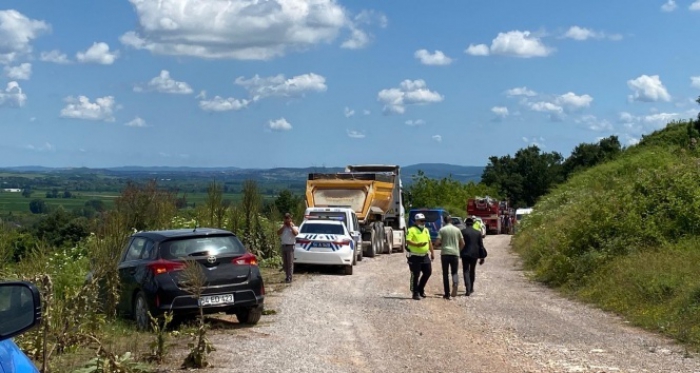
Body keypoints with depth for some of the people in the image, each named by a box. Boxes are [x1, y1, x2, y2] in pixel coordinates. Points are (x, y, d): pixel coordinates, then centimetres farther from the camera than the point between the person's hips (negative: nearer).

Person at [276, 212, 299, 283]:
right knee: (285, 263, 8)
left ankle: (289, 277, -8)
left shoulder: (294, 227, 4)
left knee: (290, 262, -8)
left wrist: (291, 226, -7)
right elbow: (278, 233, -1)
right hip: (283, 246, 5)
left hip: (290, 246, -5)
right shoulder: (282, 227, 15)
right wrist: (283, 226, -3)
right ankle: (286, 276, 17)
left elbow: (295, 233, -16)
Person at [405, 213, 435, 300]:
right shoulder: (411, 230, -8)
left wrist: (432, 252, 18)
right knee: (415, 275, -2)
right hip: (415, 256, -7)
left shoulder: (426, 230, 16)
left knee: (428, 272, 7)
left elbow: (429, 242, 22)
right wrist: (418, 244, -32)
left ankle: (420, 289, 24)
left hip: (424, 256, 7)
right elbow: (408, 241, -19)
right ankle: (415, 293, 6)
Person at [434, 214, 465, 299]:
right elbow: (462, 243, 7)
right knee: (454, 272, 11)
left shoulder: (442, 230, -1)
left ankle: (447, 294, 6)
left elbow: (437, 243, -7)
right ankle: (455, 284, -21)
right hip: (455, 253, 1)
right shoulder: (457, 230, 6)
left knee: (445, 274, 7)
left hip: (445, 253, -1)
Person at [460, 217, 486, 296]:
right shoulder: (478, 232, 5)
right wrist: (482, 257, 11)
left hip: (465, 254, -3)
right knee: (472, 271, 19)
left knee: (466, 271, -2)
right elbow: (481, 246, 6)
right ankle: (471, 288, 30)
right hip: (474, 254, 3)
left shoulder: (463, 232, -5)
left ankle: (468, 290, -16)